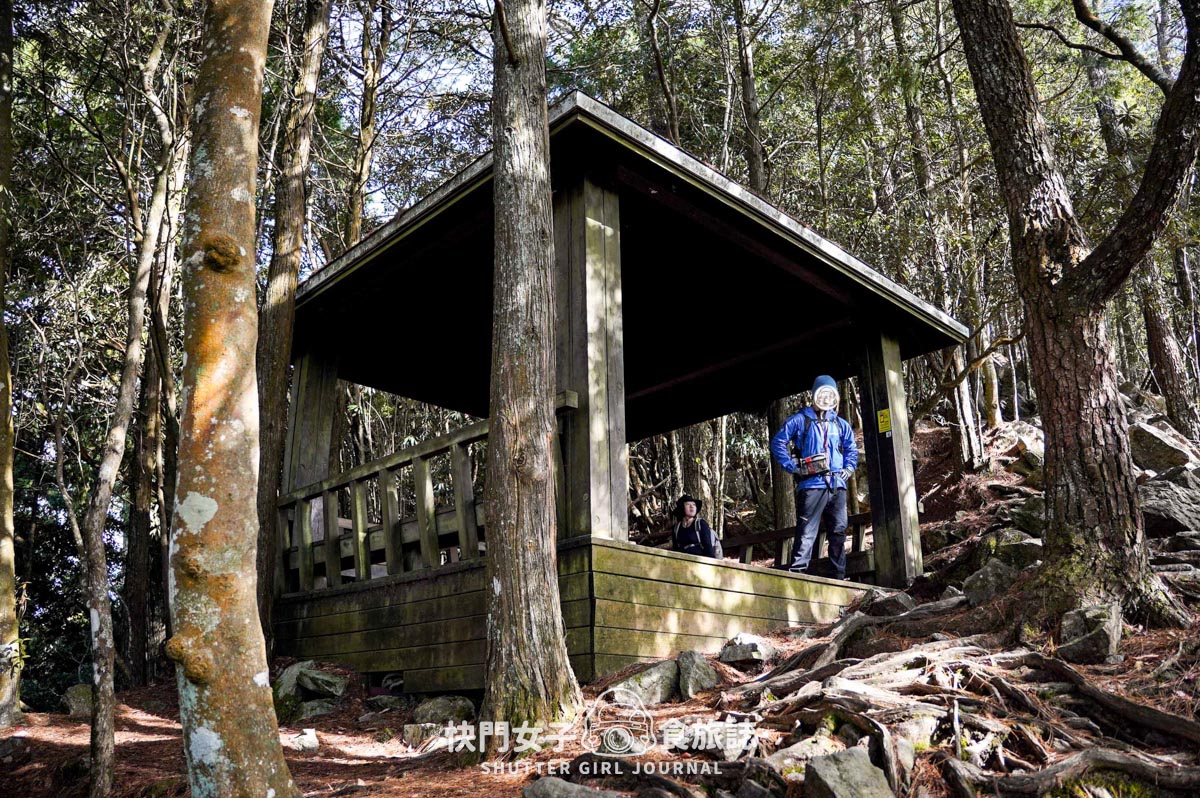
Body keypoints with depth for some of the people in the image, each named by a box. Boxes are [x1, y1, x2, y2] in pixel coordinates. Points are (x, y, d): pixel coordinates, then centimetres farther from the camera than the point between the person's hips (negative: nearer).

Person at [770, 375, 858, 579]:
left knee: (839, 531, 8)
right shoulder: (801, 420, 3)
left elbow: (852, 449, 29)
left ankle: (839, 576, 16)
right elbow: (777, 443, 0)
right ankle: (796, 572, -13)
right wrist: (792, 467, -6)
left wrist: (848, 468, 12)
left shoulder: (841, 424, 17)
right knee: (806, 531, -11)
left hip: (837, 485, 5)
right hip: (811, 484, -5)